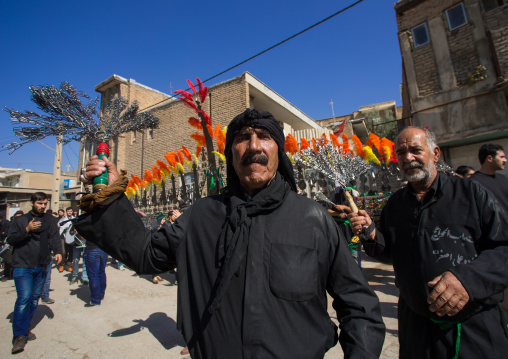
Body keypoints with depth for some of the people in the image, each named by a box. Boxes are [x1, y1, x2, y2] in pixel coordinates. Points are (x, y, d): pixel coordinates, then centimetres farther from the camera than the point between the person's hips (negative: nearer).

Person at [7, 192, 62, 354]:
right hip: (22, 266, -3)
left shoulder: (50, 220, 7)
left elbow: (54, 238, 0)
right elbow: (10, 239, -3)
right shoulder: (20, 220, 3)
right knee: (24, 298, -10)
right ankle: (19, 335, 0)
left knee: (35, 298, 11)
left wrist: (58, 251, -16)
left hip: (41, 266, 3)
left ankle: (25, 328, 27)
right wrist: (27, 230, -19)